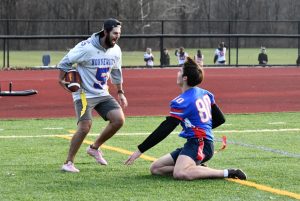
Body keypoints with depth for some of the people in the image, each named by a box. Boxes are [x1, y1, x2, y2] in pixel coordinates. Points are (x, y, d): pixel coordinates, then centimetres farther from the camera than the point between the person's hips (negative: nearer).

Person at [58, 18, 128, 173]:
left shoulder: (116, 51, 1)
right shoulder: (86, 47, -20)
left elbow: (116, 72, 18)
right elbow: (66, 62, -9)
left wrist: (120, 93, 19)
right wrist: (61, 80, -14)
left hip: (103, 94, 7)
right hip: (84, 94, -6)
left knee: (119, 119, -10)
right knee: (85, 126, -21)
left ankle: (94, 148, 11)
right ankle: (68, 163, -6)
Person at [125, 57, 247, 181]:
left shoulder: (182, 101, -13)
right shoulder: (205, 94, 12)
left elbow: (164, 129, -16)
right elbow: (220, 119, 19)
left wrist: (140, 150, -13)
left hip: (199, 144, -10)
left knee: (180, 174, -37)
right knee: (155, 168, 7)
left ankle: (227, 173, -25)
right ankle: (197, 169, -2)